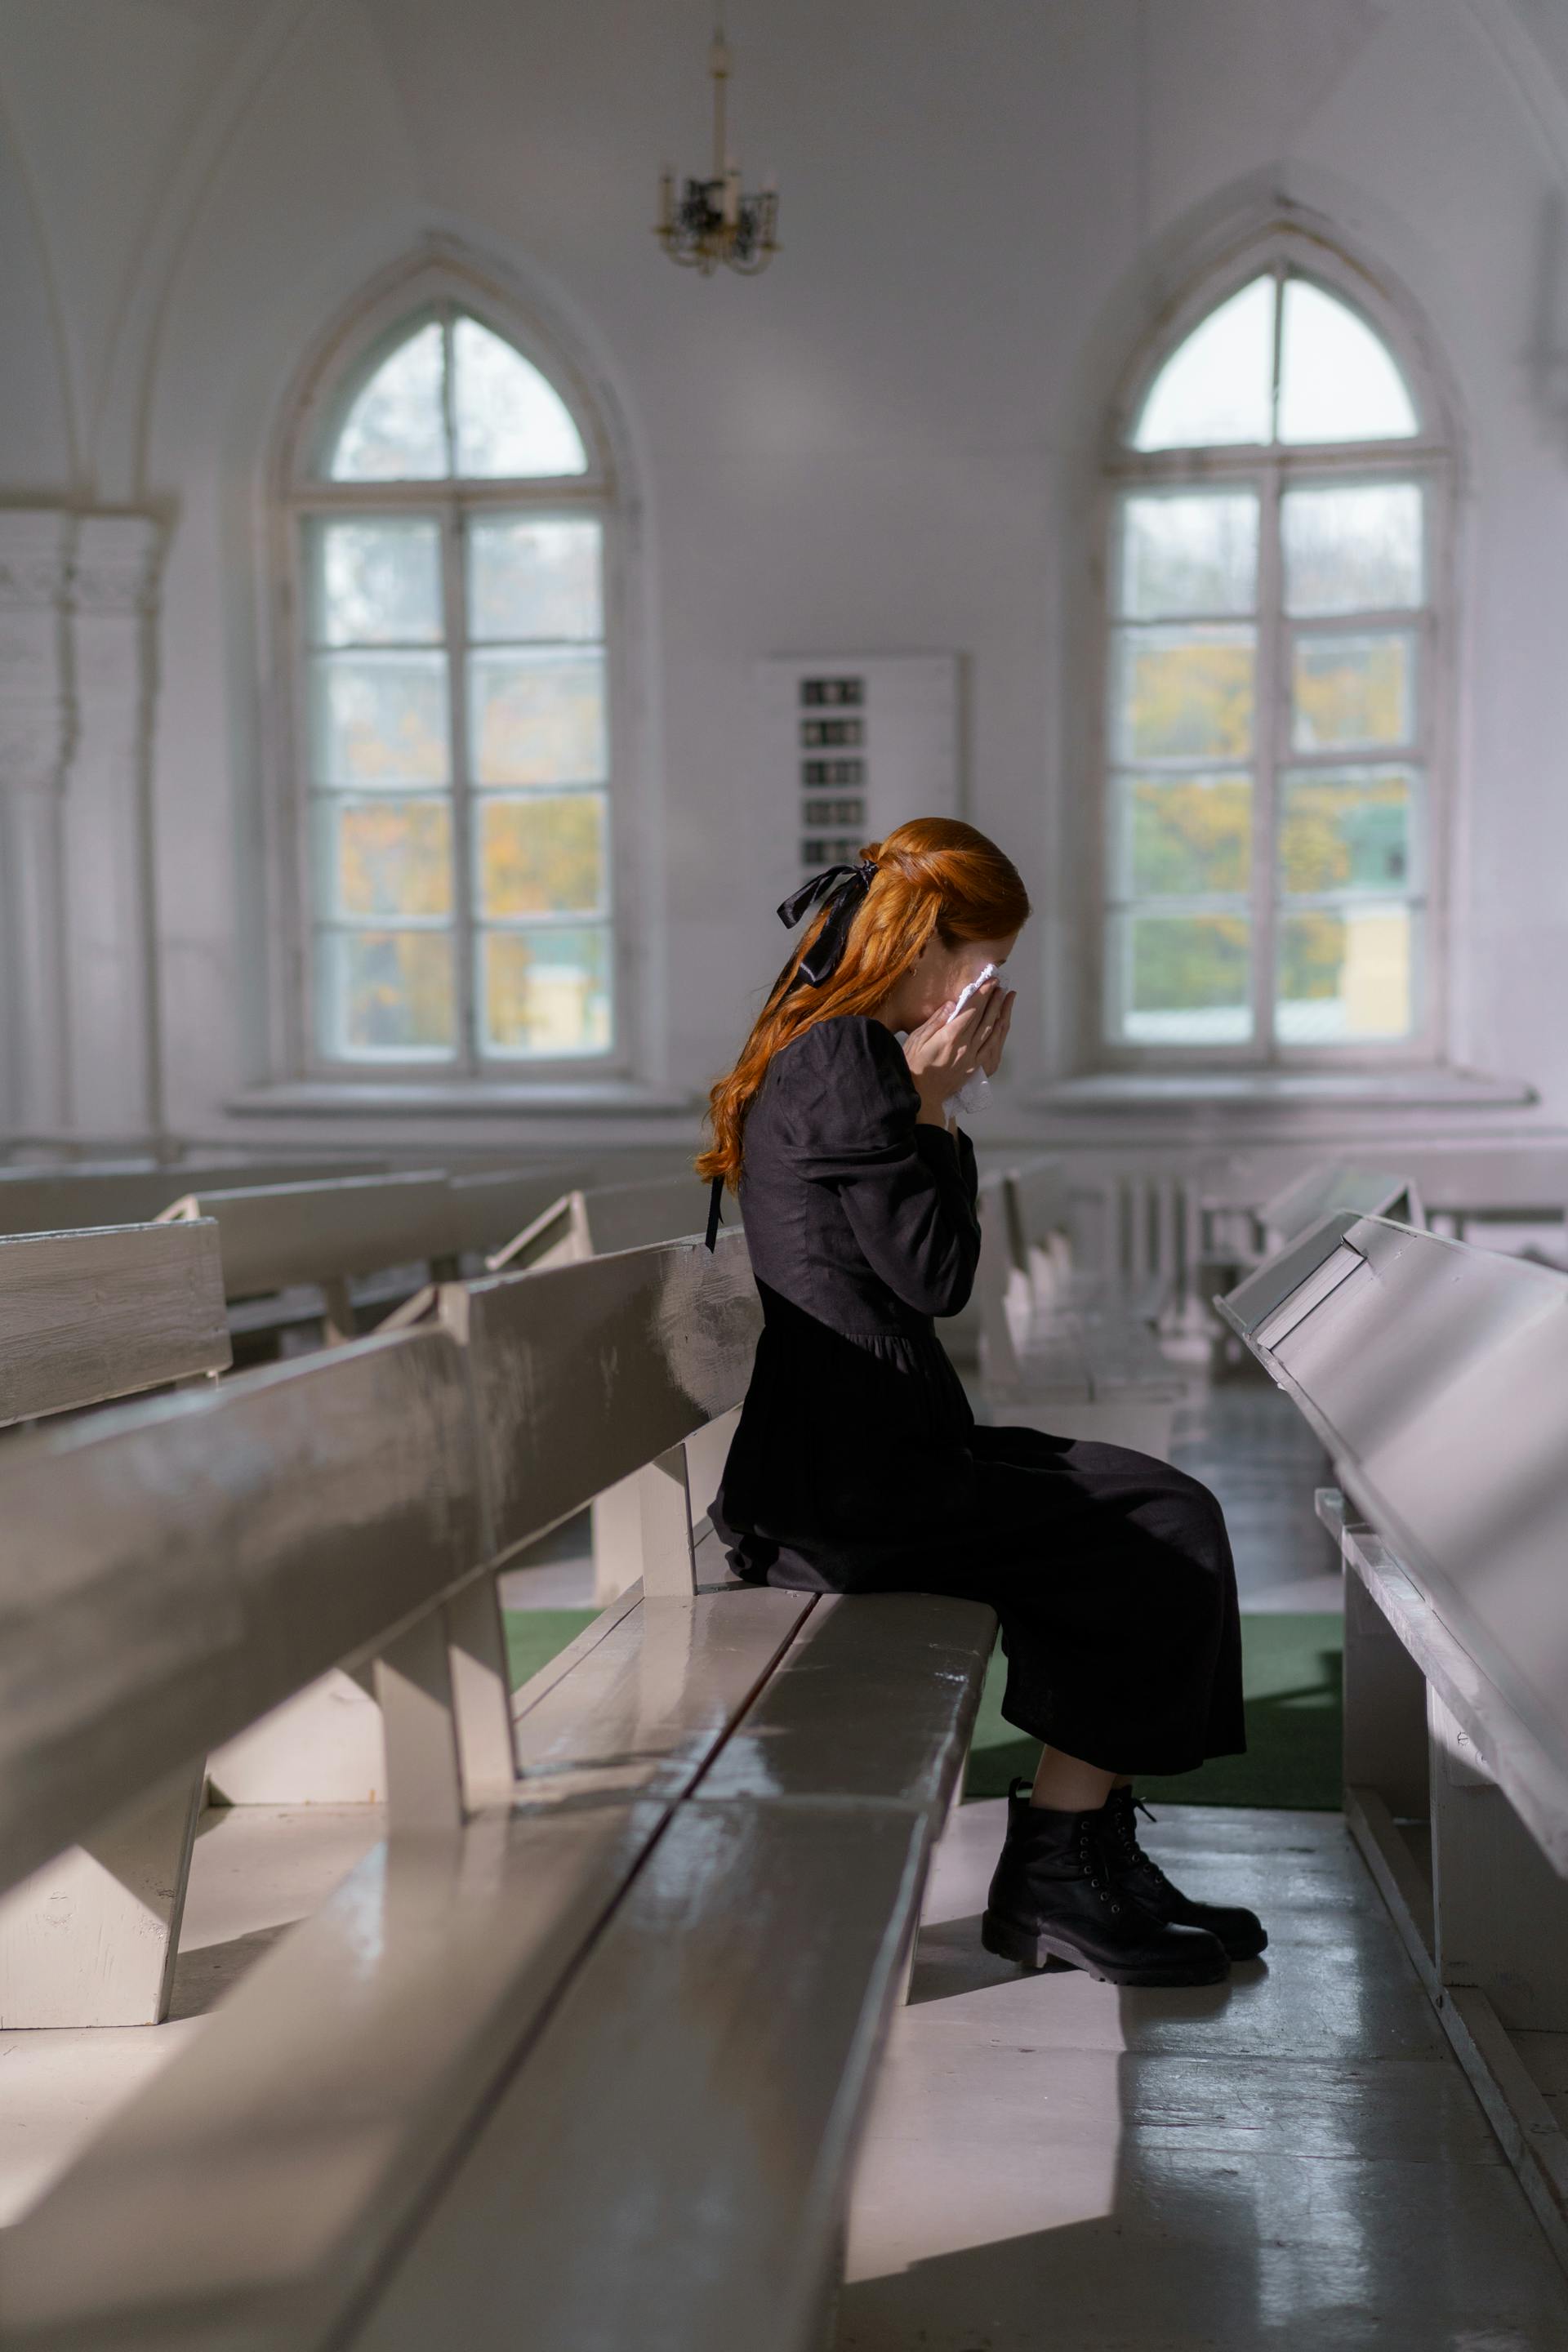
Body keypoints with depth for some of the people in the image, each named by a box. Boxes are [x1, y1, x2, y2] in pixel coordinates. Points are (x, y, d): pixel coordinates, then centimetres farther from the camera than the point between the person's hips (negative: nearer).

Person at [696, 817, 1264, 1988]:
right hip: (854, 1484, -10)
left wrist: (934, 1104, 10)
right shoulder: (851, 1060, -14)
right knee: (1162, 1535, -7)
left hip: (854, 1453, 10)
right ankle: (1054, 1878, 4)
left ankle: (1089, 1860, 9)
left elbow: (926, 1267, 19)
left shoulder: (815, 1056, 19)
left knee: (1159, 1508, 6)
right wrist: (936, 1106, -7)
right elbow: (935, 1275, -15)